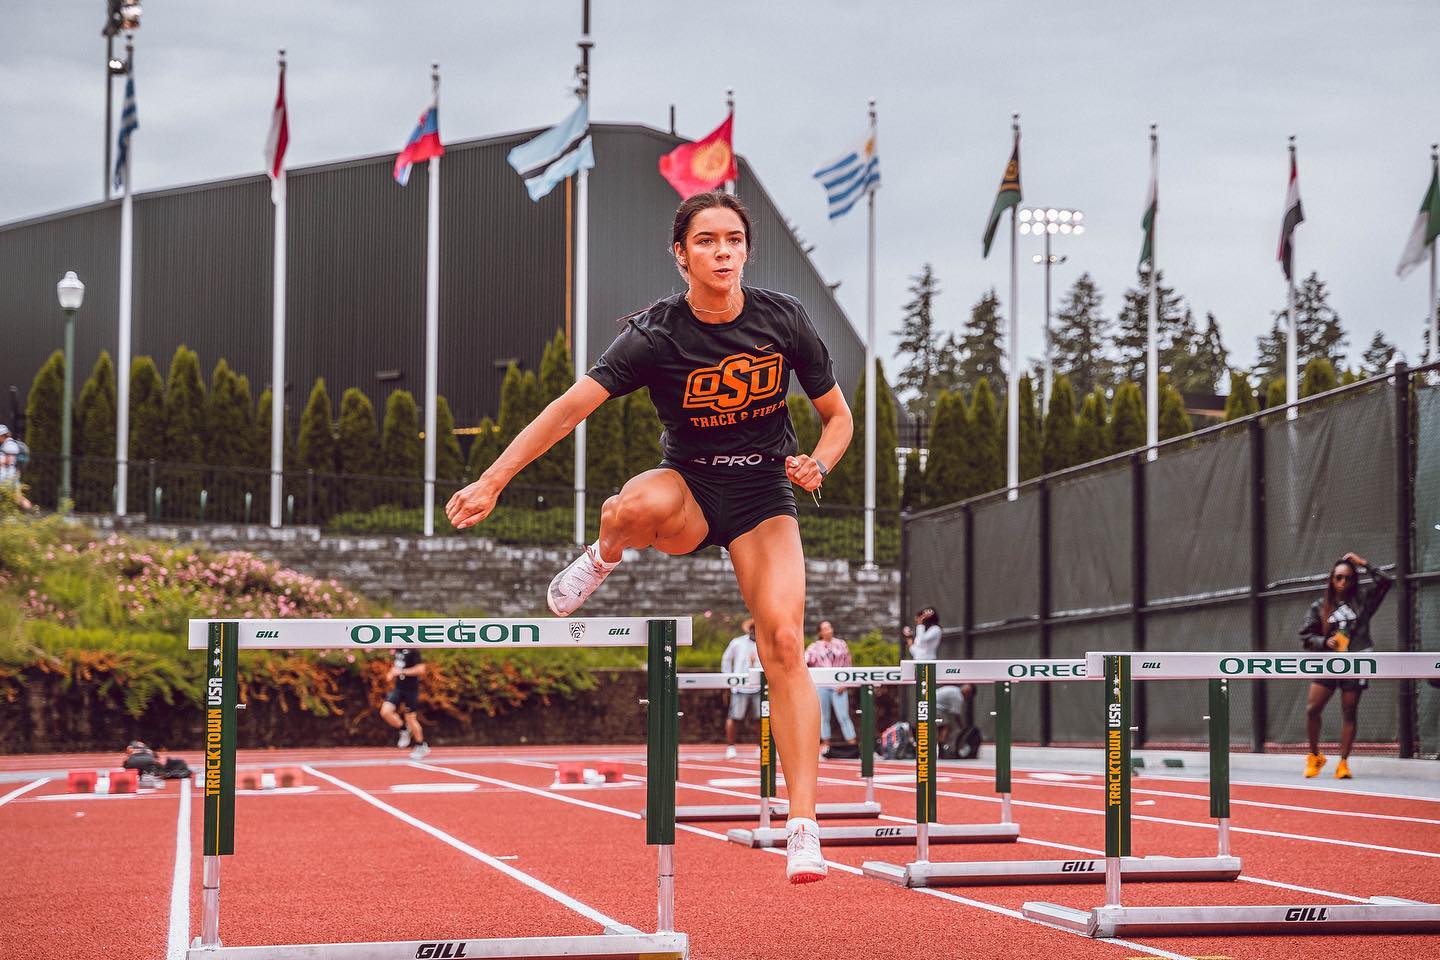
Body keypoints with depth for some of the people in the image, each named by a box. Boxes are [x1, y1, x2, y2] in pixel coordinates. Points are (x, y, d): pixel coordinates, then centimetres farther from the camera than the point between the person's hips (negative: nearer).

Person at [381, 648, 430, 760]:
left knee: (410, 718, 2)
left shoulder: (412, 651, -16)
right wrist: (392, 674, 8)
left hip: (411, 689, -7)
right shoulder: (398, 650, 8)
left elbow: (421, 669, -23)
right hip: (398, 688, 7)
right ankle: (404, 730, 15)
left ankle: (421, 746, 21)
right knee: (385, 712, -9)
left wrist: (402, 672, -24)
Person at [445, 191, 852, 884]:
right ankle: (604, 559, 2)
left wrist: (815, 464, -17)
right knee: (632, 507, -39)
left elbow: (838, 416, 4)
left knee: (784, 645, -20)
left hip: (763, 494, 1)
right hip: (686, 487, -1)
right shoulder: (656, 334, -16)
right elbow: (570, 408, -22)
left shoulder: (783, 319, -9)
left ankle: (803, 828, -16)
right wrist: (493, 480, -31)